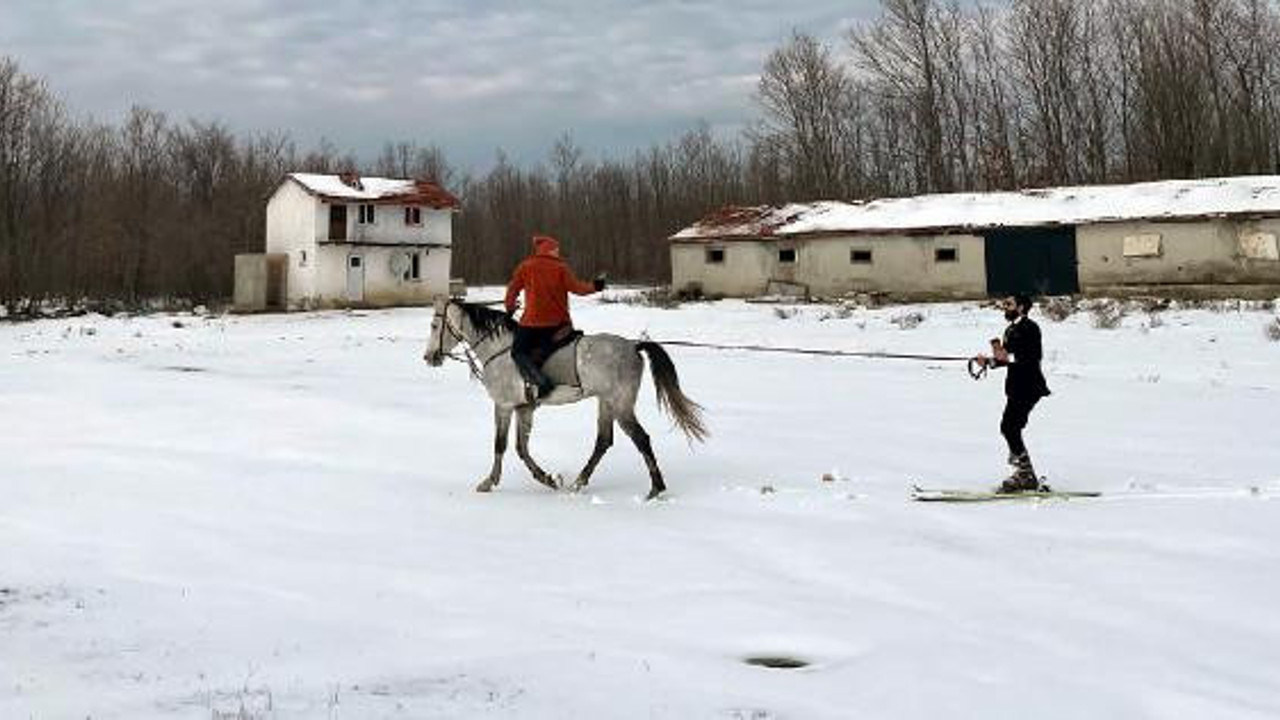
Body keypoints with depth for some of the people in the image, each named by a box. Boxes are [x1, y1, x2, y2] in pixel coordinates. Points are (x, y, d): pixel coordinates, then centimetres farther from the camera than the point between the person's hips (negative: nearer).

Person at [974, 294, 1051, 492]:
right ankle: (1026, 475, 18)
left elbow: (1035, 356, -21)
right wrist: (989, 361, 6)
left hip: (1028, 387, -10)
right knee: (1009, 428, 10)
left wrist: (1008, 357, -27)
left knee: (1010, 427, -15)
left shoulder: (1029, 327, -10)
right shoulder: (1010, 330, 19)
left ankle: (1026, 475, -12)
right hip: (1016, 387, 10)